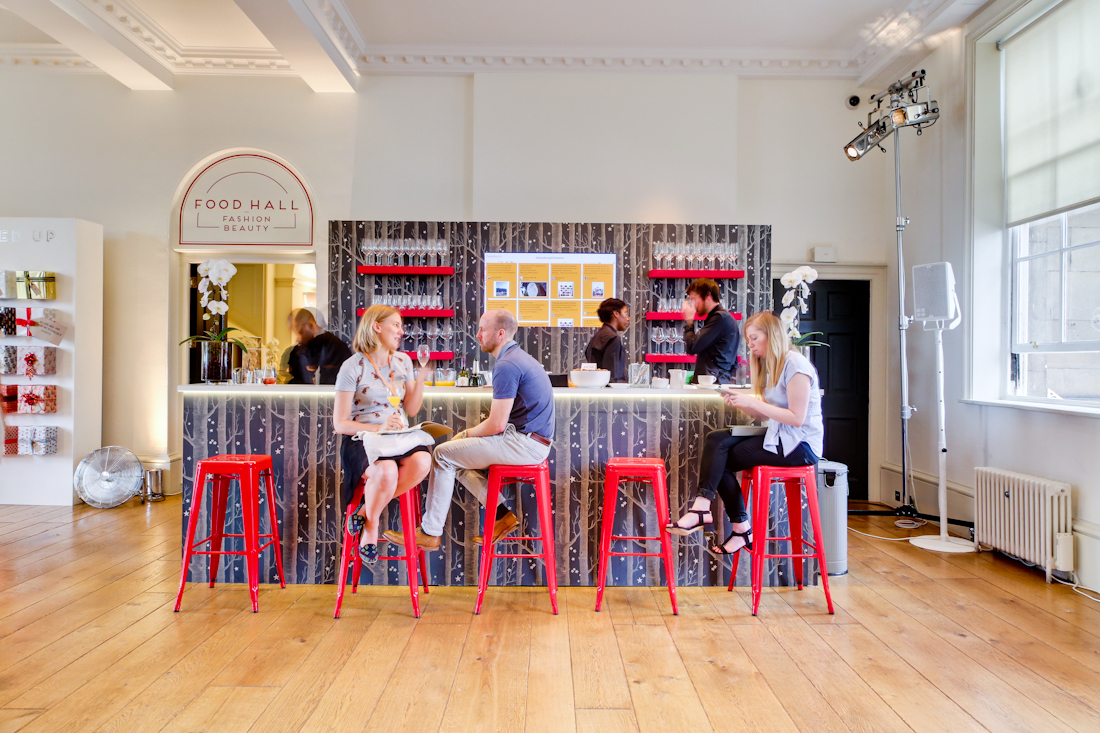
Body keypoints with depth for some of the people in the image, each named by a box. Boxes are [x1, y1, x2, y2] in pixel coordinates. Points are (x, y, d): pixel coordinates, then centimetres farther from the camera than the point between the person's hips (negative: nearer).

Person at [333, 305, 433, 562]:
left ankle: (366, 510, -10)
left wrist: (421, 379, -1)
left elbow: (411, 409, 12)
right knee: (387, 472, -37)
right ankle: (371, 525, -7)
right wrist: (378, 428, -18)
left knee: (422, 461, -30)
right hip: (363, 438, -5)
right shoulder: (353, 367, -4)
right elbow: (340, 423, -6)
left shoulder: (403, 361, 12)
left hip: (399, 436, 5)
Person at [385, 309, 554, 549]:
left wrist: (468, 434, 0)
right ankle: (501, 515, 12)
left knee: (444, 454, -6)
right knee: (458, 459, 16)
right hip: (529, 441, 10)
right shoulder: (518, 357, 17)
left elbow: (496, 424, -20)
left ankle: (430, 532, 3)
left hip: (524, 443, -10)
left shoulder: (506, 365, -17)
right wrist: (468, 434, 13)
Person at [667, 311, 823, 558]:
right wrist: (741, 403, -5)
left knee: (721, 458, -15)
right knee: (715, 440, -10)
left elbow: (797, 417, -19)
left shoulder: (795, 364, -12)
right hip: (779, 437, 9)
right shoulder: (771, 365, 18)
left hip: (799, 445, -9)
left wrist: (752, 402, -18)